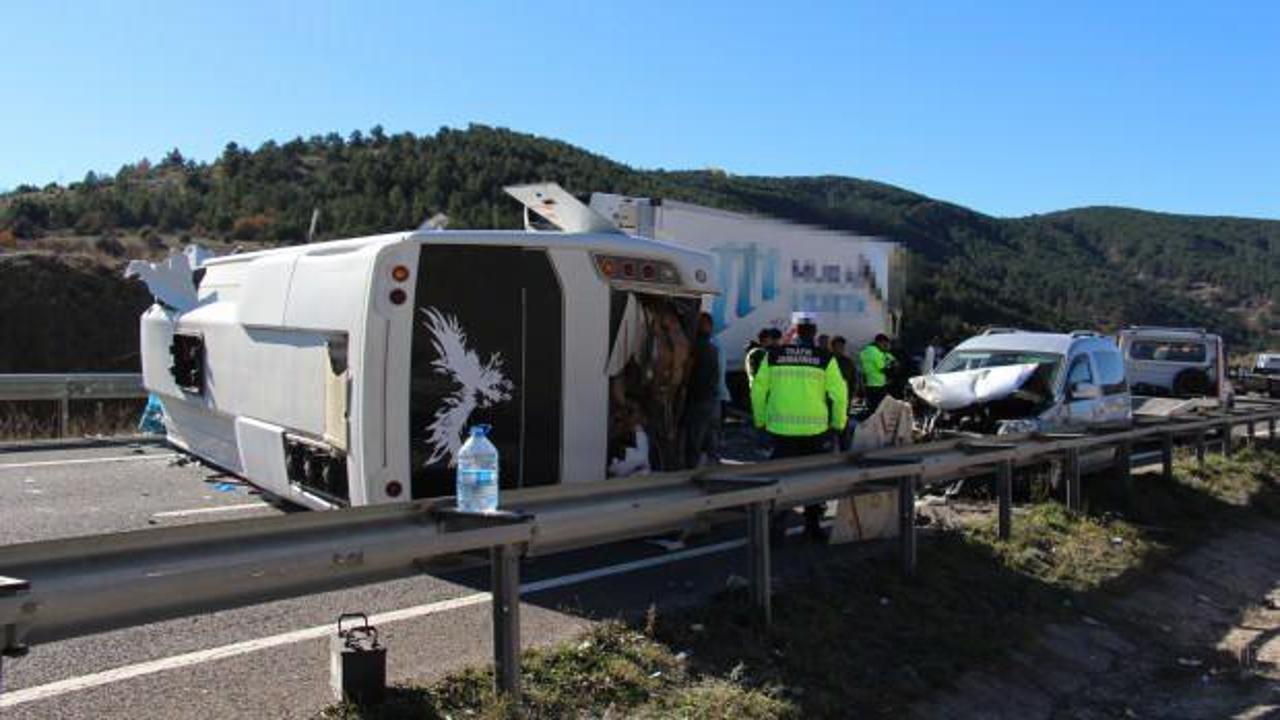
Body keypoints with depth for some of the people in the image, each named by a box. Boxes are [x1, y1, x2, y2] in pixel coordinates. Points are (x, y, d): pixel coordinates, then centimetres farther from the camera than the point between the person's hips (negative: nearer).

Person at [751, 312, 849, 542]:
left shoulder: (773, 355, 0)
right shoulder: (825, 358, -3)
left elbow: (758, 389, 2)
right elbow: (839, 392, -3)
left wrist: (760, 419, 13)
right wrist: (838, 423, 10)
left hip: (781, 427, 1)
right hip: (815, 428, 0)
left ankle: (777, 524, 6)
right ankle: (812, 523, 23)